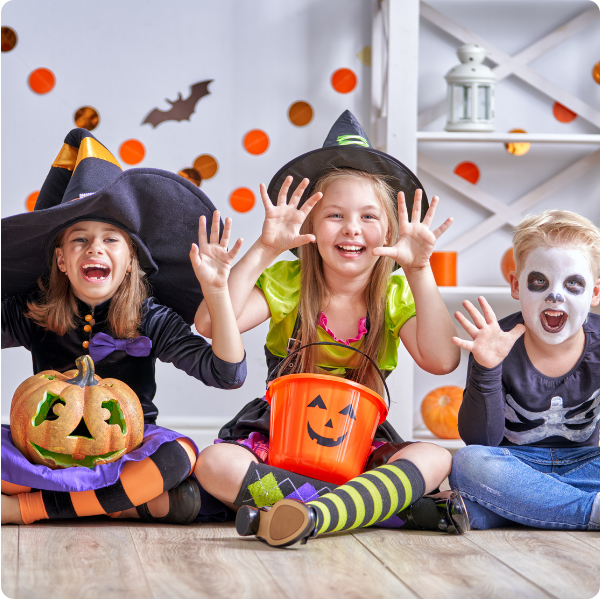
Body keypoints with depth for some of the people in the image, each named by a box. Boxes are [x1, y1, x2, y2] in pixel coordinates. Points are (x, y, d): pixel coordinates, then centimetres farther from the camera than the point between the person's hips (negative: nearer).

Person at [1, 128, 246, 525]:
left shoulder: (150, 321, -4)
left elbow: (227, 373, -14)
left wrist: (217, 289, -23)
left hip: (126, 450, 0)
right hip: (50, 445, 0)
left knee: (178, 455, -35)